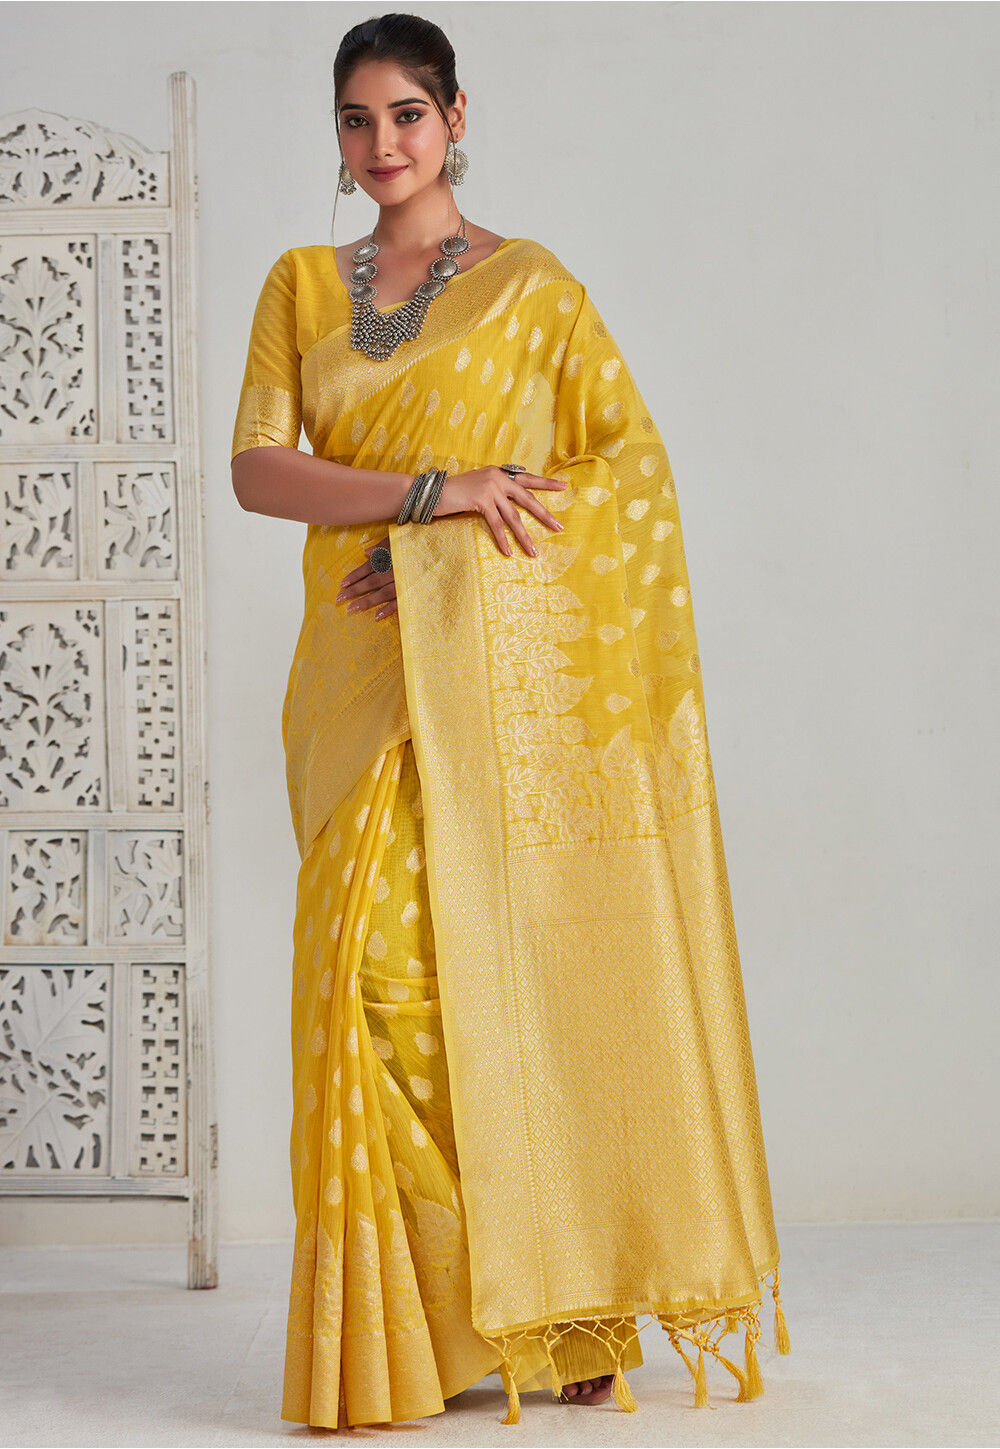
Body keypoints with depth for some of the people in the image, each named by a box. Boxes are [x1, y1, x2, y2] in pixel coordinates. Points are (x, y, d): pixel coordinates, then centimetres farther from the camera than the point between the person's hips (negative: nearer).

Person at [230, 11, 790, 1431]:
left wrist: (441, 558, -12)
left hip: (503, 667, -3)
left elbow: (637, 462, -2)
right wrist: (432, 490, -14)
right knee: (378, 966, -7)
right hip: (364, 674, 3)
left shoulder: (532, 285, 6)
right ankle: (399, 1327, 1)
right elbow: (255, 465, 2)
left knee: (523, 967, -6)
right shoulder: (300, 286, 15)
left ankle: (560, 1309, 7)